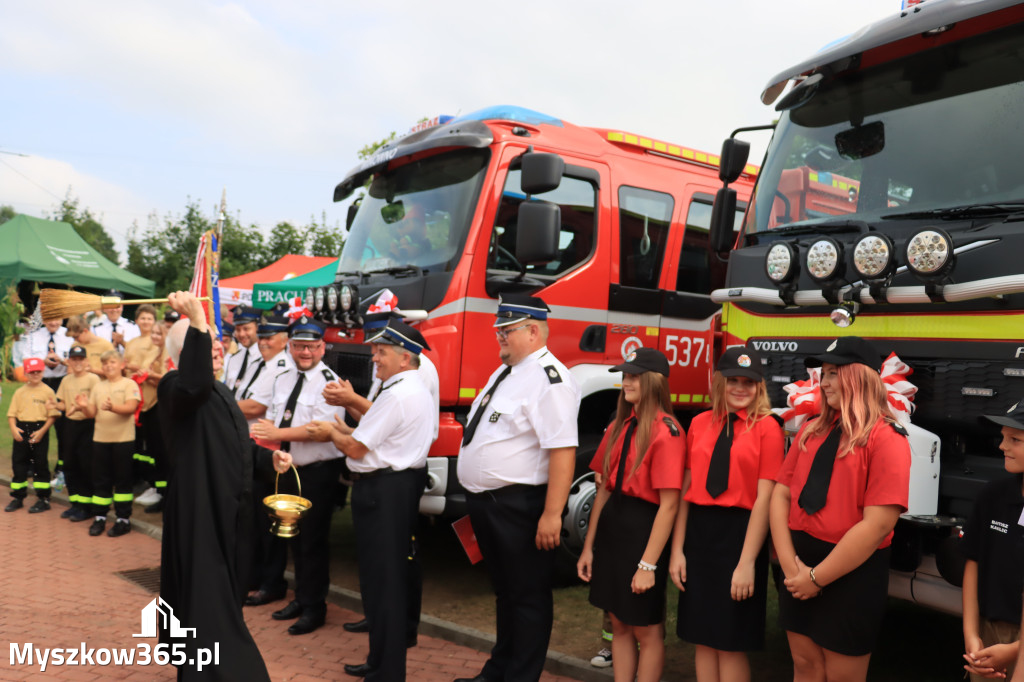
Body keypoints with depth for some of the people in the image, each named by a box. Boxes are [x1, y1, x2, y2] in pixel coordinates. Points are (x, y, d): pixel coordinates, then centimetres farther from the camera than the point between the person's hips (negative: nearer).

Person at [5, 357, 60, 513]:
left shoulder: (48, 391, -2)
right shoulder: (20, 392, 9)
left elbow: (52, 414, -6)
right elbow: (11, 414, 7)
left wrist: (42, 431, -16)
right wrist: (13, 428, -10)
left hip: (40, 431, -4)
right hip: (21, 431, 4)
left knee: (41, 464, 1)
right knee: (18, 464, 8)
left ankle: (43, 499, 8)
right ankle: (17, 498, 20)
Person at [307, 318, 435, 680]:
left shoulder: (397, 395, -19)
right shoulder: (417, 391, 14)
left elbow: (356, 449, -16)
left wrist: (332, 433, 2)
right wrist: (345, 429, 15)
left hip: (382, 490, -11)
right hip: (403, 483, 11)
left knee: (381, 579, -2)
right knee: (396, 574, 17)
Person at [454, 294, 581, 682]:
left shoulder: (549, 379, -18)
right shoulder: (505, 372, 13)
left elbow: (562, 451, -25)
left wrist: (552, 515, -27)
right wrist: (478, 501, 20)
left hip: (519, 506, -10)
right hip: (487, 502, 10)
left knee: (527, 595, 6)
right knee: (503, 589, 23)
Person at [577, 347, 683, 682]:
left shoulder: (666, 431, -15)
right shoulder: (619, 426, 9)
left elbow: (669, 504, -18)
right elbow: (604, 489, 11)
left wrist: (648, 564, -19)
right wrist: (588, 547, 10)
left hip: (644, 528, -7)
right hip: (611, 525, 7)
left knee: (646, 629, 9)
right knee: (619, 624, 17)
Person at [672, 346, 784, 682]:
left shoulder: (767, 427, -6)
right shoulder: (700, 423, 7)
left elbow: (764, 497, -11)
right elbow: (686, 488, 5)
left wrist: (747, 562, -15)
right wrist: (677, 549, 1)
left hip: (740, 532, -4)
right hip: (698, 531, 4)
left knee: (731, 642, 7)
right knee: (703, 637, 14)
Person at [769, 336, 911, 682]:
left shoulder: (886, 439, -13)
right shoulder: (811, 431, 6)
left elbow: (877, 525, -20)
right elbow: (781, 495, 3)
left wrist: (817, 577, -16)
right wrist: (790, 564, -9)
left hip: (851, 576, -5)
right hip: (800, 569, 6)